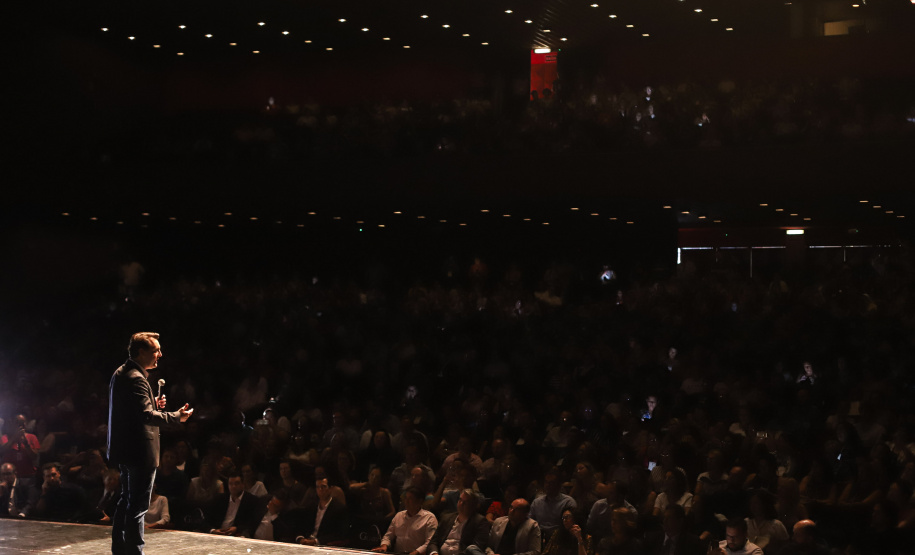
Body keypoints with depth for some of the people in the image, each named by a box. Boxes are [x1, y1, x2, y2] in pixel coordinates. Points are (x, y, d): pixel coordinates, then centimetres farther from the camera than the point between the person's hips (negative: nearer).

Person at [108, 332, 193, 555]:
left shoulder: (120, 374, 12)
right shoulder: (136, 378, -20)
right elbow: (147, 416, -29)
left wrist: (153, 404, 11)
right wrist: (176, 417, -23)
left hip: (124, 449, 11)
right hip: (140, 452, -11)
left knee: (126, 501, 19)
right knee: (138, 507, -6)